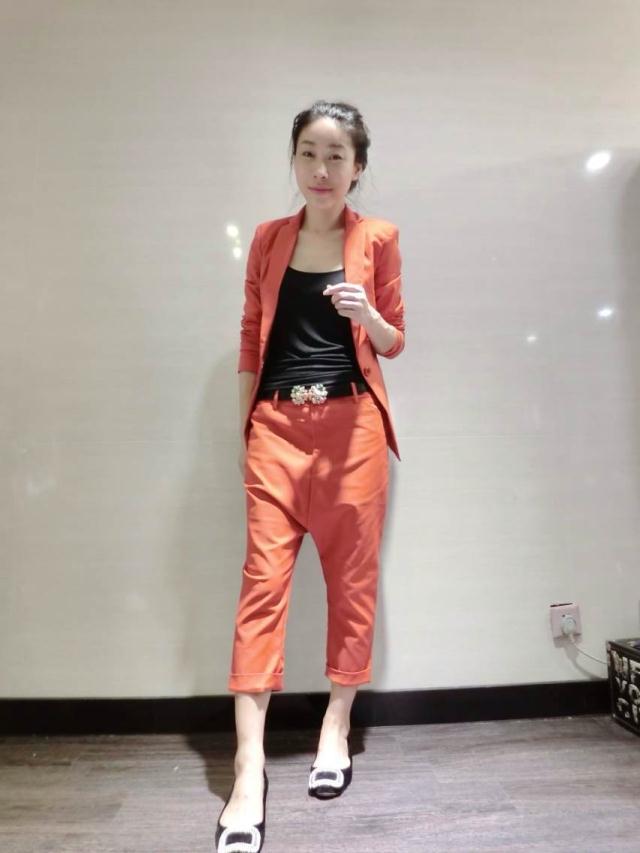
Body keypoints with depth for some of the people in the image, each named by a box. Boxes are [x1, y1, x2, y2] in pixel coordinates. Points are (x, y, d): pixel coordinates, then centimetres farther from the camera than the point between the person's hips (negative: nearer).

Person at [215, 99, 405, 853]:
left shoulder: (378, 239, 7)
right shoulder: (268, 239, 12)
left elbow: (393, 343, 9)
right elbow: (251, 338, 12)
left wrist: (367, 315, -13)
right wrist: (243, 426, 8)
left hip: (352, 425, 0)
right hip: (276, 427, 1)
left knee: (352, 576, 5)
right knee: (263, 578, -5)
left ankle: (336, 726, 26)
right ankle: (249, 767, 3)